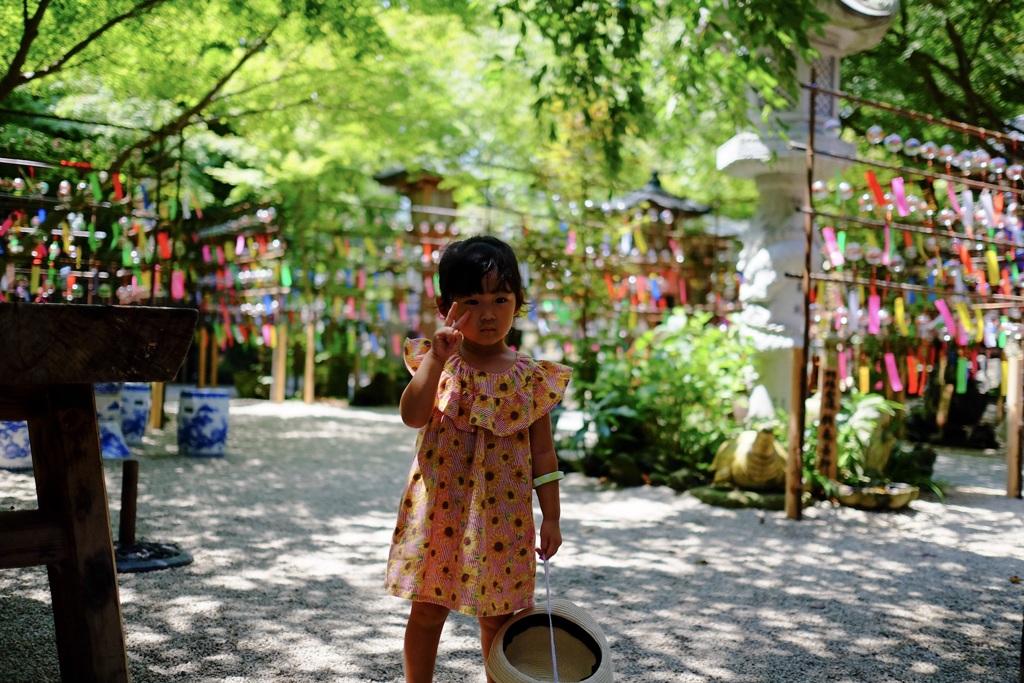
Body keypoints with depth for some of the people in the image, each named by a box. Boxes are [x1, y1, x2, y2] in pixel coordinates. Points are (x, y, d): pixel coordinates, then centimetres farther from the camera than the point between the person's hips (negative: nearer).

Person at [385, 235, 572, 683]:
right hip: (441, 506, 0)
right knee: (427, 608, 12)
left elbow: (543, 452, 2)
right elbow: (412, 415, -20)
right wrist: (438, 358, -26)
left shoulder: (530, 376, -1)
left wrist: (551, 517, 0)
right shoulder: (437, 363, -3)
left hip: (502, 512, 0)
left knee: (497, 614, 12)